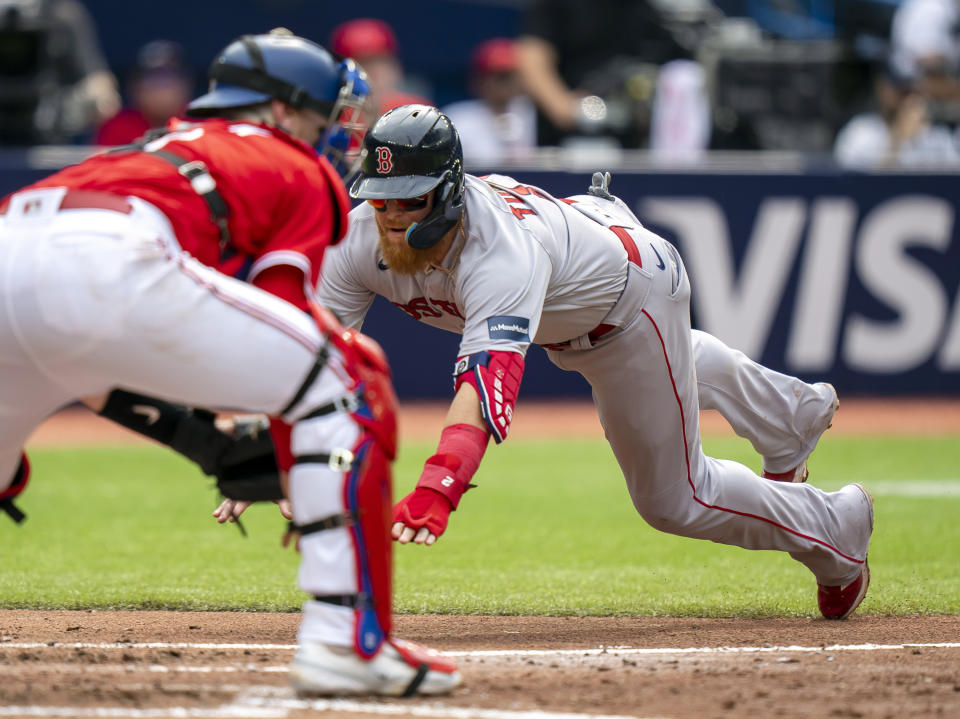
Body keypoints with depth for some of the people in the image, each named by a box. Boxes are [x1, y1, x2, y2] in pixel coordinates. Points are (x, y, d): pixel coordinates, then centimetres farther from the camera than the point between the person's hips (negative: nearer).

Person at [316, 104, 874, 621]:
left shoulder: (500, 252, -49)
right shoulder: (359, 241, -31)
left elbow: (487, 378, -63)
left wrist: (437, 489, -77)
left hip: (633, 293, -7)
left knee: (672, 500, 3)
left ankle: (840, 526, 28)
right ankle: (793, 411, 69)